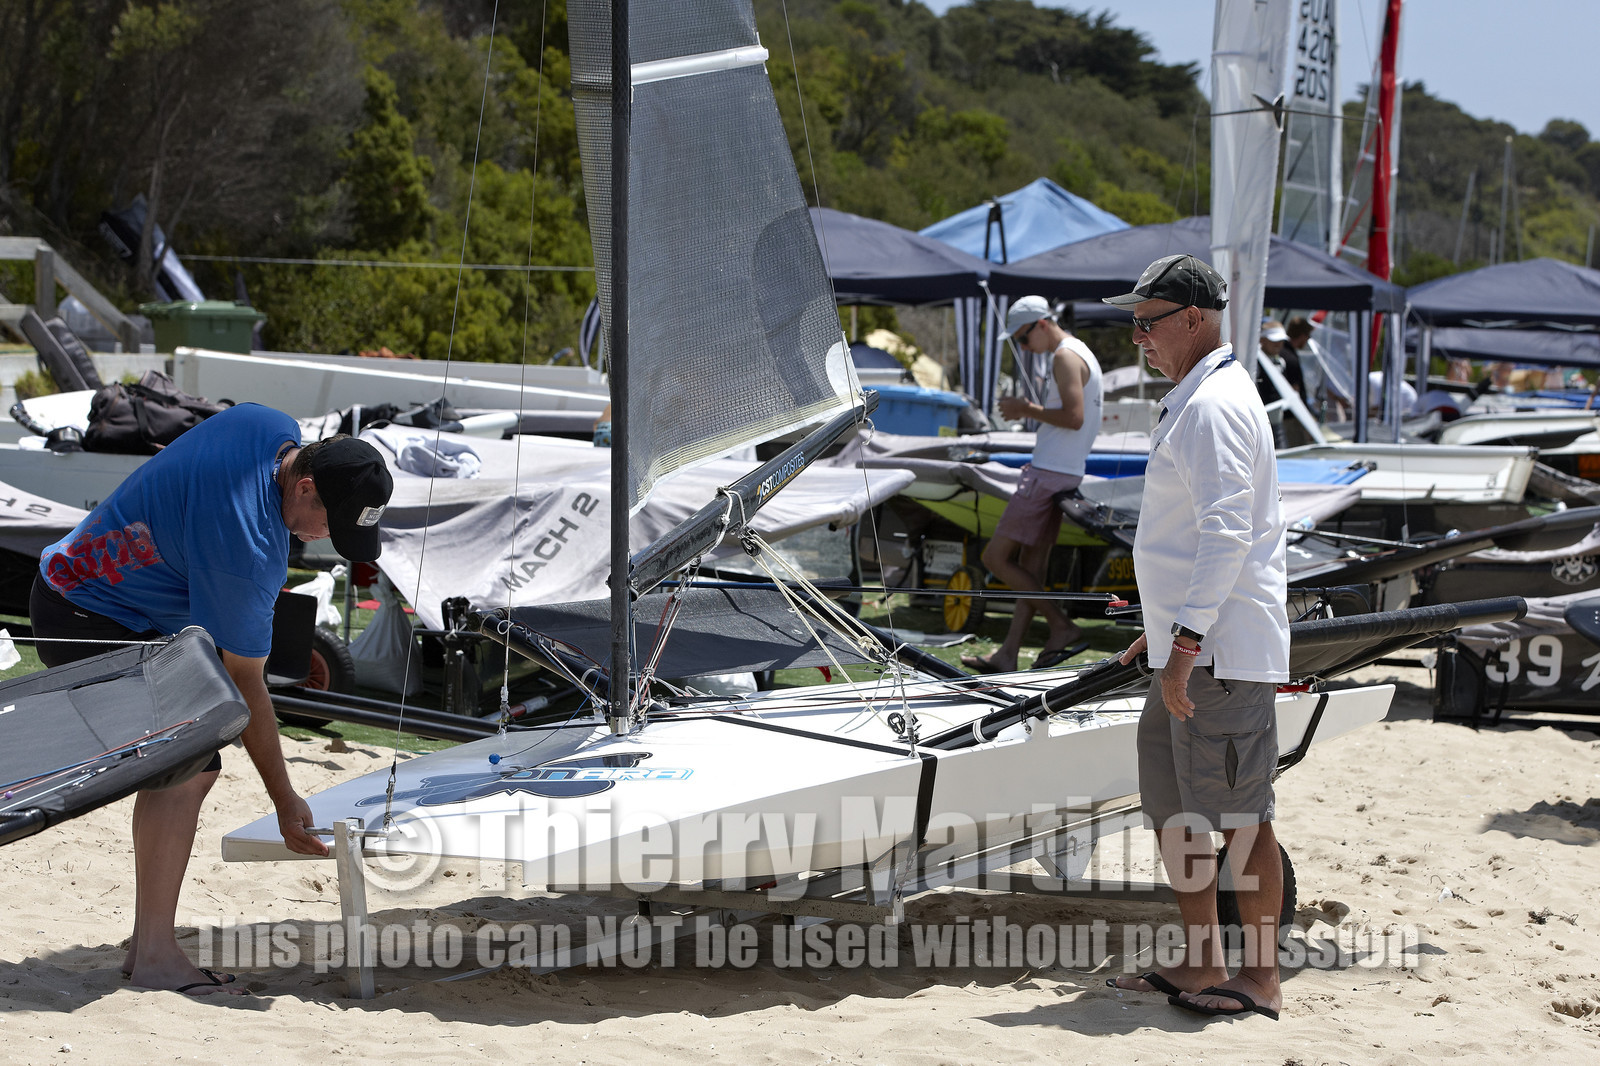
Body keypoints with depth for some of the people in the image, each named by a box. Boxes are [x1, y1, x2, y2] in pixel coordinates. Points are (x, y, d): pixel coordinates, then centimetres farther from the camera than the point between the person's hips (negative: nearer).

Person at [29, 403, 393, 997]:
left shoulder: (279, 429, -7)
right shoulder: (247, 547, -32)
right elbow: (244, 682, -24)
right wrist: (285, 802, -17)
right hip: (87, 624, -11)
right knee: (190, 766, -18)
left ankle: (147, 945, 14)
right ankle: (155, 956, -17)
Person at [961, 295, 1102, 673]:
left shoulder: (1066, 357, -12)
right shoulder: (1083, 354, 20)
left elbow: (1074, 417, -24)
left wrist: (1027, 410, -11)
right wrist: (1030, 410, 12)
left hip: (1048, 473, -11)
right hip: (1064, 474, 11)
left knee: (995, 557, -7)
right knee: (1030, 565, 8)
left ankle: (1062, 626, -6)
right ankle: (1007, 655, 8)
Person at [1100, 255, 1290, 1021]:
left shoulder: (1215, 406, -15)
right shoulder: (1192, 401, 18)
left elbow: (1227, 533, -23)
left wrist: (1185, 641, -24)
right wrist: (1165, 629, 25)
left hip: (1221, 649, -11)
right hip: (1192, 643, 11)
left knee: (1238, 813, -4)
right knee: (1169, 802, 14)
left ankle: (1260, 979, 3)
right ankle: (1201, 965, 21)